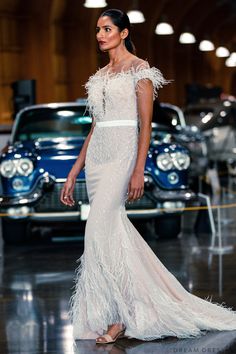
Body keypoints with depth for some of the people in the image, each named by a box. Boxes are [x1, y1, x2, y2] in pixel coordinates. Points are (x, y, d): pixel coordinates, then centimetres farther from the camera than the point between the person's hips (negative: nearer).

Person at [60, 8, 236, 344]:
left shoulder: (140, 70, -2)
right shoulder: (100, 76, 18)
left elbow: (145, 124, -8)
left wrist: (138, 171, -17)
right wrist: (73, 174, 16)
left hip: (122, 154, -7)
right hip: (96, 157, 7)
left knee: (100, 232, -16)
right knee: (114, 231, 5)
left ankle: (116, 316, -9)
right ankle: (135, 306, 14)